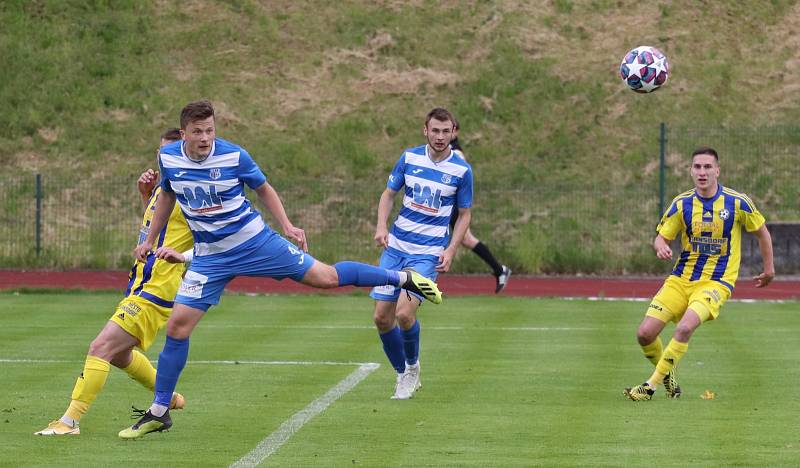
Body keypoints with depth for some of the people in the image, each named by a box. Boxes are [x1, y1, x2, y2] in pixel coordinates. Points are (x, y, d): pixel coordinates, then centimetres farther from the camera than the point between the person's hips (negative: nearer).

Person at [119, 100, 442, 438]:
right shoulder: (168, 157, -8)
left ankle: (404, 277, 16)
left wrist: (287, 226, -6)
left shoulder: (234, 156, -16)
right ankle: (159, 413, 4)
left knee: (325, 277, -4)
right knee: (177, 326, -7)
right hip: (210, 256, 2)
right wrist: (149, 240, 19)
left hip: (254, 241, -2)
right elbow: (167, 196, 14)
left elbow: (264, 189, 3)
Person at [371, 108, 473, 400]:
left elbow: (464, 214, 5)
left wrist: (451, 250, -7)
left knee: (404, 313, -21)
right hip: (396, 247, 4)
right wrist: (381, 226, -5)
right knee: (382, 317, -1)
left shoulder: (462, 170, -5)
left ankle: (412, 367, 6)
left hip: (428, 254, -4)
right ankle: (402, 374, 19)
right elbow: (389, 194, 12)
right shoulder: (409, 158, 1)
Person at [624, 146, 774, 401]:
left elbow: (762, 232, 9)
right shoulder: (681, 204, -1)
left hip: (716, 282, -3)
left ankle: (652, 386, -19)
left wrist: (769, 269, 14)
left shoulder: (737, 202, -6)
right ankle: (667, 375, 21)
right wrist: (661, 247, -20)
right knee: (645, 333, -9)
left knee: (685, 327, -30)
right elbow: (661, 237, 4)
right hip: (681, 279, 3)